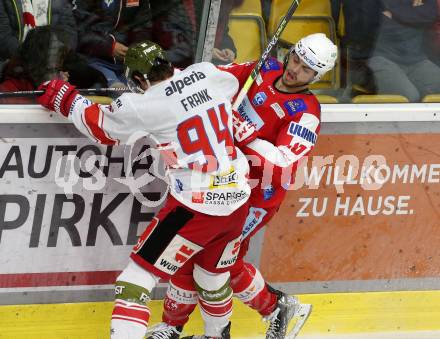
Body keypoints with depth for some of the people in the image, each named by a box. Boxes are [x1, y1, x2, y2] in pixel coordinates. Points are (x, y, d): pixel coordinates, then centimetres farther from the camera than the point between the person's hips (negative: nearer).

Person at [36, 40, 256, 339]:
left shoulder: (144, 106, -13)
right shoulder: (208, 74, 0)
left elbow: (101, 126, 6)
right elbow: (234, 82, 25)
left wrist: (65, 99, 22)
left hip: (195, 207, -6)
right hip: (238, 201, 7)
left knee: (139, 275, 1)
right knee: (213, 274, 29)